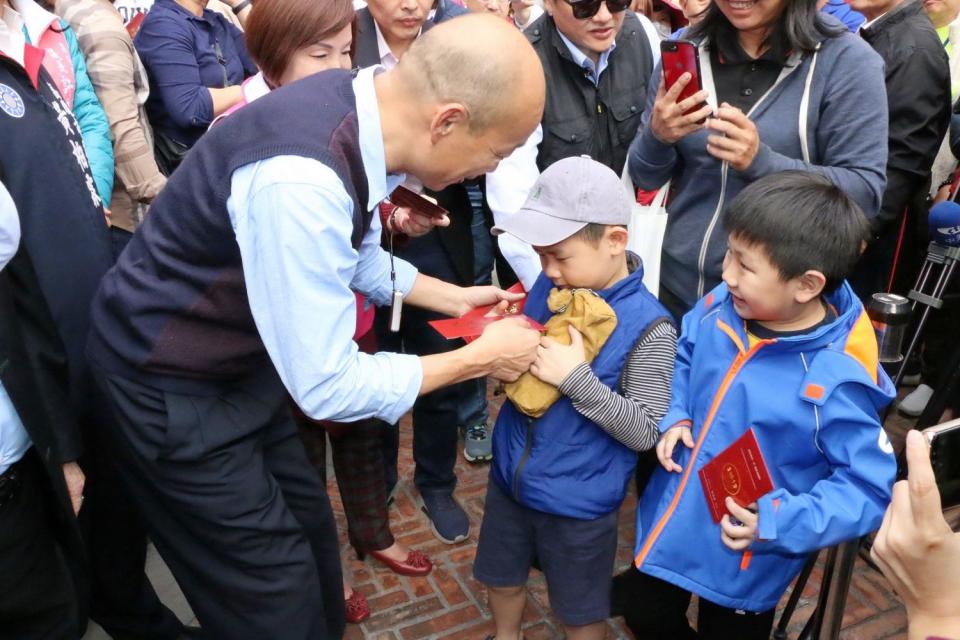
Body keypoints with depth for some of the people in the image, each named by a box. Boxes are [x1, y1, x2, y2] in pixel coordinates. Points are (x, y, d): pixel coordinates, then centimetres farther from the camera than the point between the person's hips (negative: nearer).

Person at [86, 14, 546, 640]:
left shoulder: (361, 108, -9)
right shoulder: (301, 182, -37)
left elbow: (359, 258, 10)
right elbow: (328, 387, -28)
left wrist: (457, 299, 9)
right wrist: (481, 358, -18)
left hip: (242, 361, 8)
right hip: (174, 388, -8)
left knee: (311, 530, 20)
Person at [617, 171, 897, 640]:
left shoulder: (834, 382, -31)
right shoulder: (719, 309, -14)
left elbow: (869, 488, -22)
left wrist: (778, 524, -31)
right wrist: (674, 417, -9)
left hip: (744, 563, -5)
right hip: (670, 522, 5)